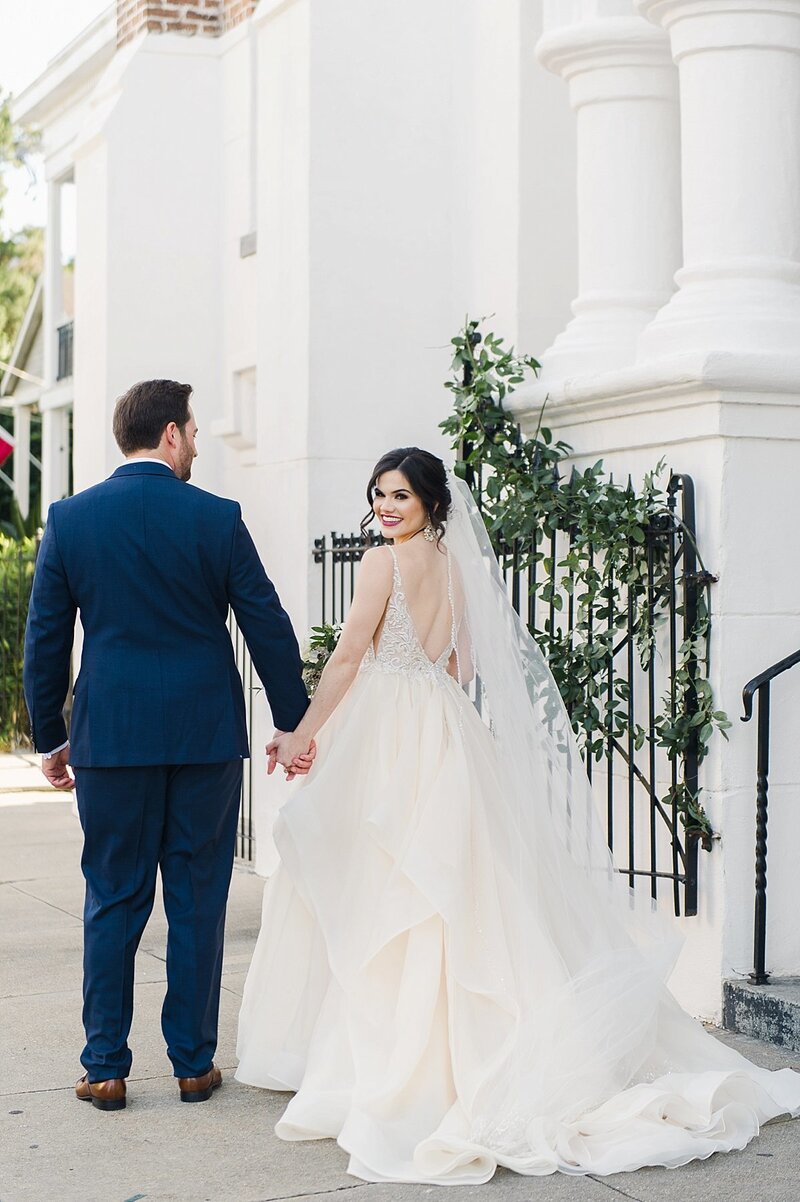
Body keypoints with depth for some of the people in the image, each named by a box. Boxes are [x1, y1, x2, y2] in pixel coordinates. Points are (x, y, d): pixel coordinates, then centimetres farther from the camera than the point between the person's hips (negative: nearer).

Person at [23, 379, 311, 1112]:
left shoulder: (69, 519, 1)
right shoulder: (218, 519, -4)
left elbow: (45, 639, 4)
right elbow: (268, 628, -2)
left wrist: (49, 737, 13)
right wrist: (295, 723, 8)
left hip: (110, 738, 1)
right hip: (206, 735, -1)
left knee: (113, 903, 9)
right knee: (198, 903, 8)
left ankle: (106, 1069, 12)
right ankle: (194, 1064, 14)